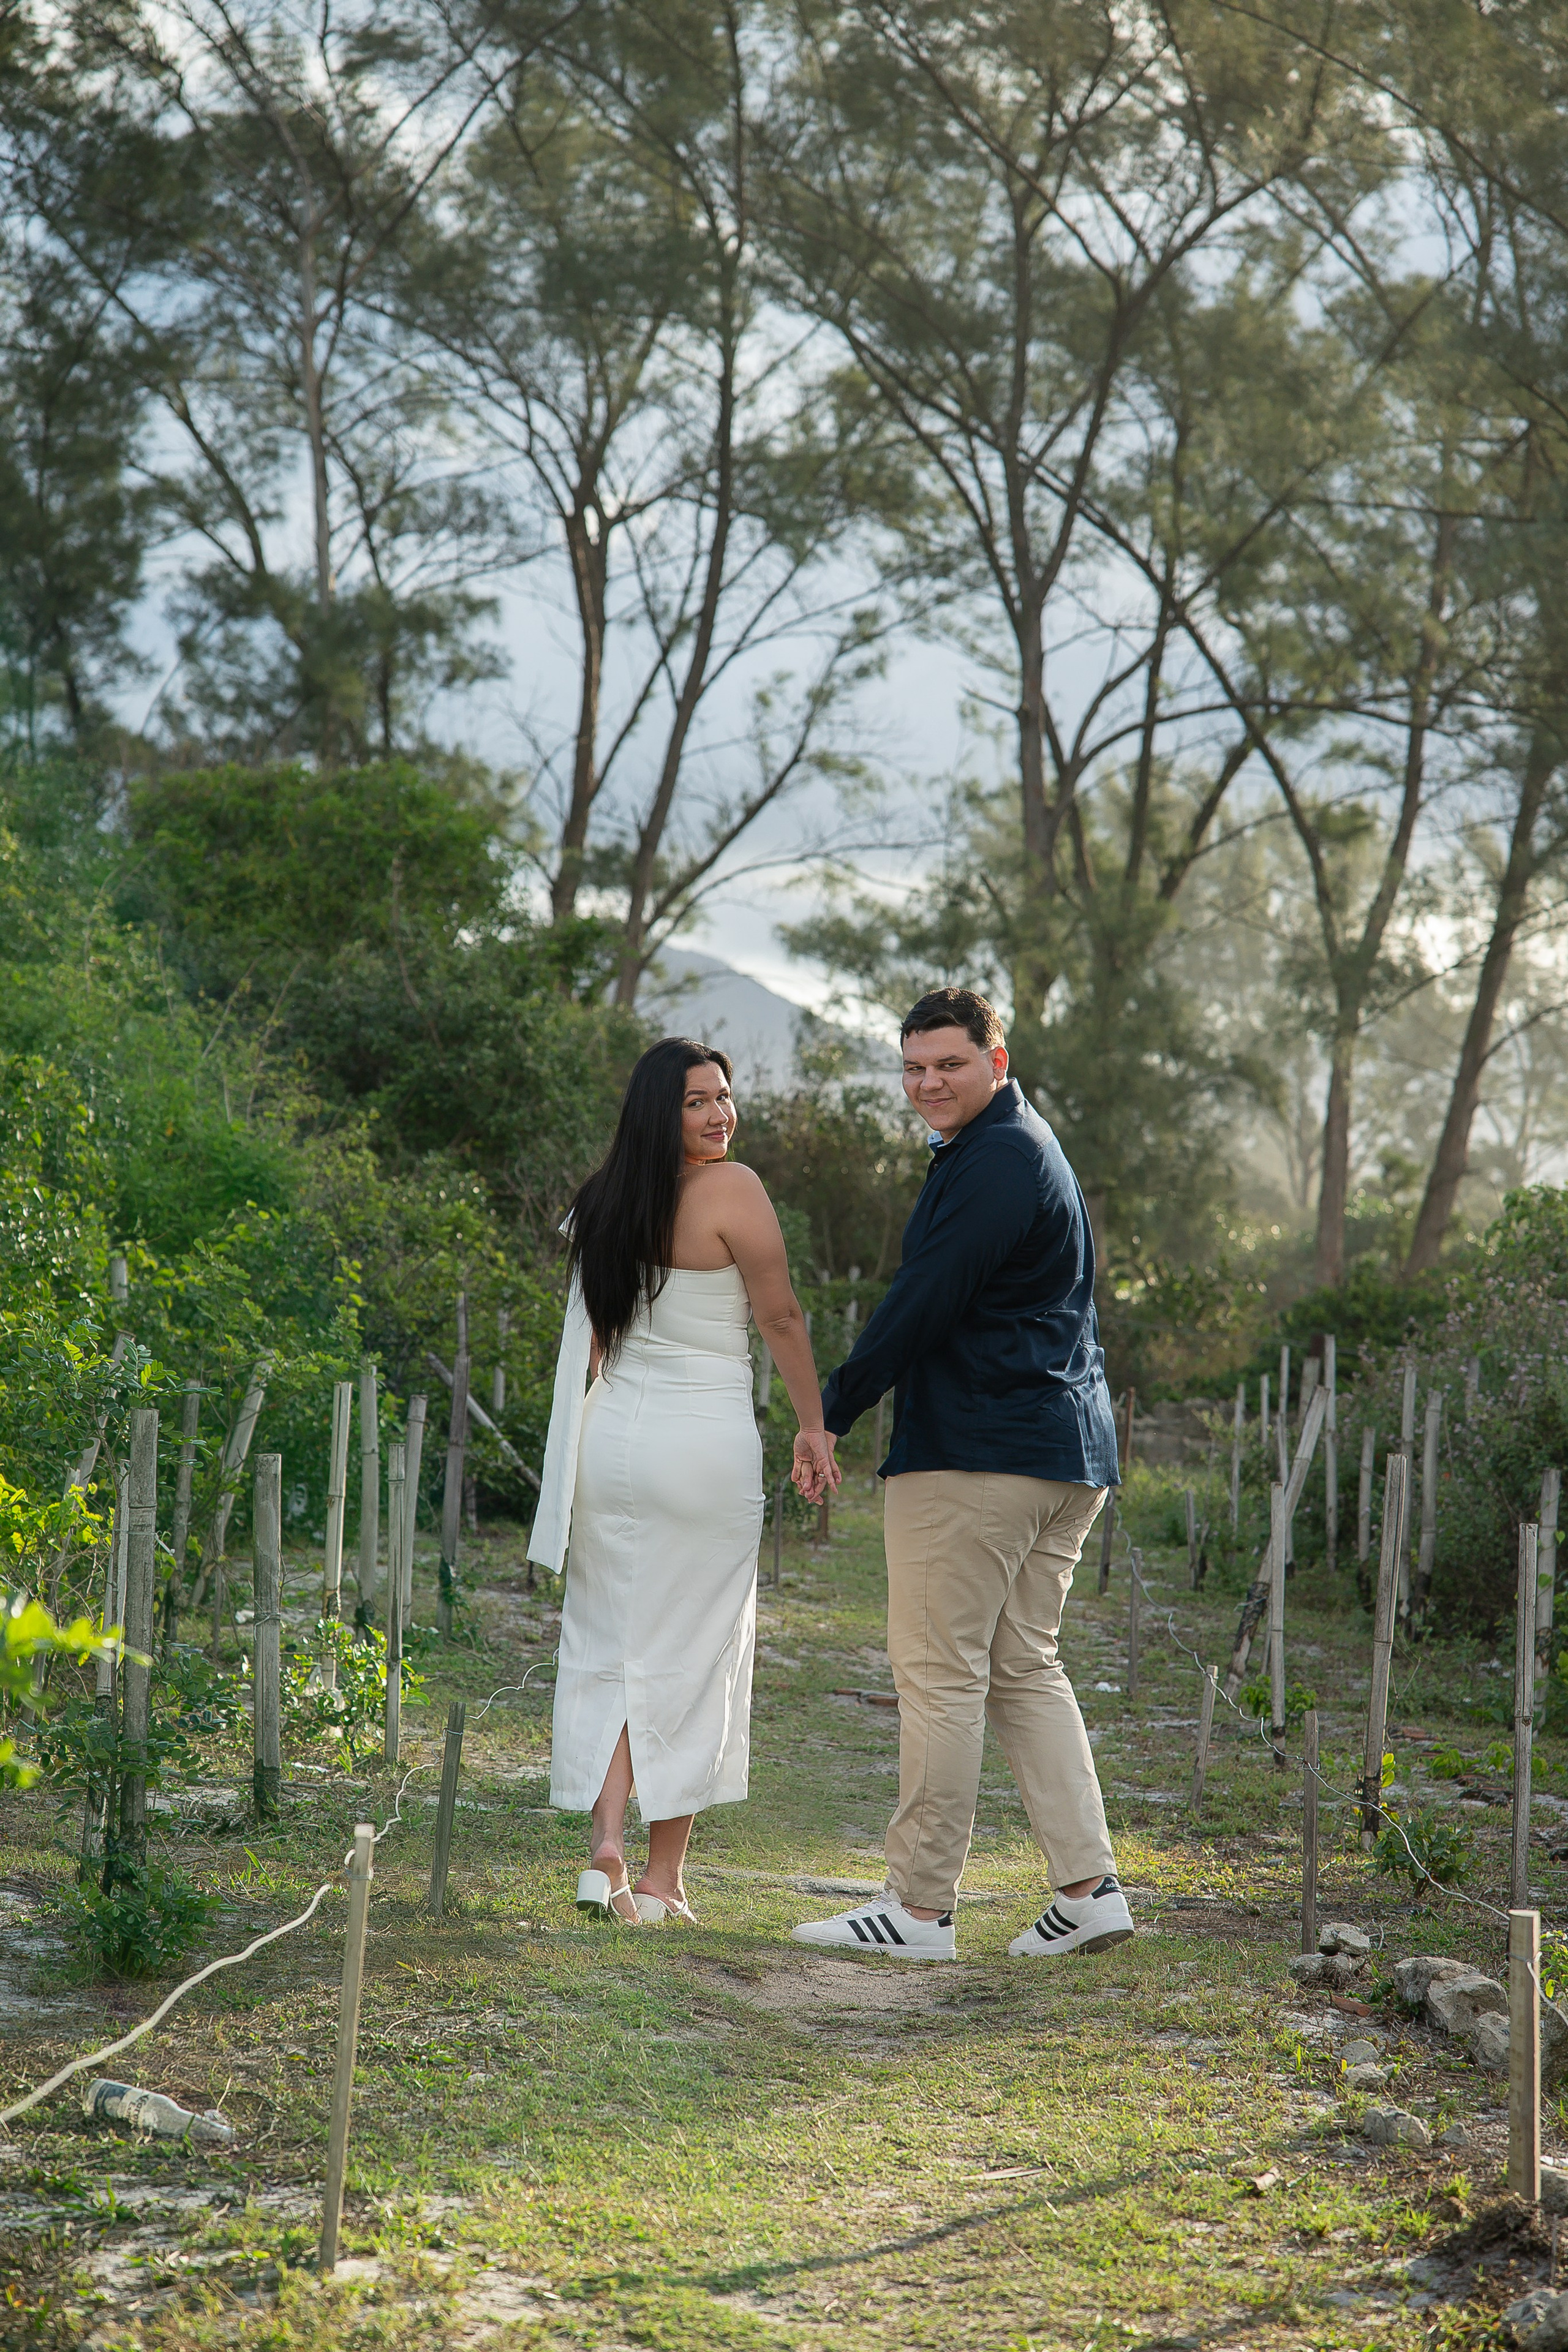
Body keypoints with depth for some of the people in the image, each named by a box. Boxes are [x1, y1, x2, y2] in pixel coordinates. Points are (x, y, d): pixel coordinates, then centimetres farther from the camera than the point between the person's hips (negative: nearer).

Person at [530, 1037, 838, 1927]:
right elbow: (781, 1318, -7)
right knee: (687, 1656, 3)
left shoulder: (606, 1198, 7)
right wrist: (815, 1425, 3)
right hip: (705, 1444, -5)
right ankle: (663, 1879, 7)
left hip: (611, 1434, 5)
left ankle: (605, 1848, -3)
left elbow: (592, 1335, 13)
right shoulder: (730, 1189, -11)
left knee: (609, 1647, 9)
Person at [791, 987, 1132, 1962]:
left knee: (940, 1674, -5)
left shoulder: (992, 1163, -13)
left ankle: (921, 1905, -1)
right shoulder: (1030, 1146, 21)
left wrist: (833, 1411, -10)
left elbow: (924, 1301, -17)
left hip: (976, 1456, -11)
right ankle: (1089, 1888, 6)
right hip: (1066, 1452, 11)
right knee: (1027, 1671, 12)